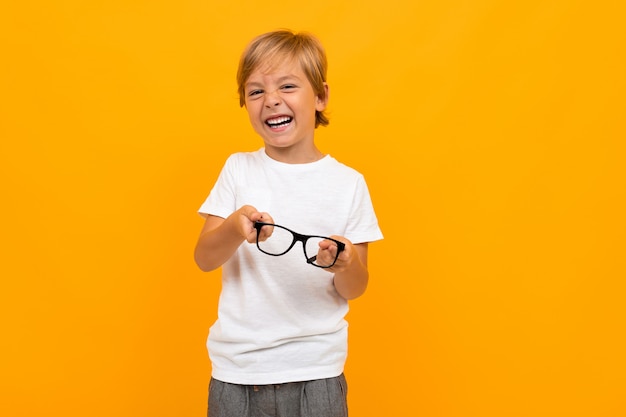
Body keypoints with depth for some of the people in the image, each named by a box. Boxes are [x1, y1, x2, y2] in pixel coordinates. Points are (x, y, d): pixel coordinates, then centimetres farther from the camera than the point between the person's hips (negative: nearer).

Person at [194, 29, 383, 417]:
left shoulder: (348, 183, -3)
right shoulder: (239, 169, 1)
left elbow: (355, 289, 1)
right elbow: (204, 258, -4)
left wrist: (345, 265, -21)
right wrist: (235, 227, -23)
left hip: (315, 372, -1)